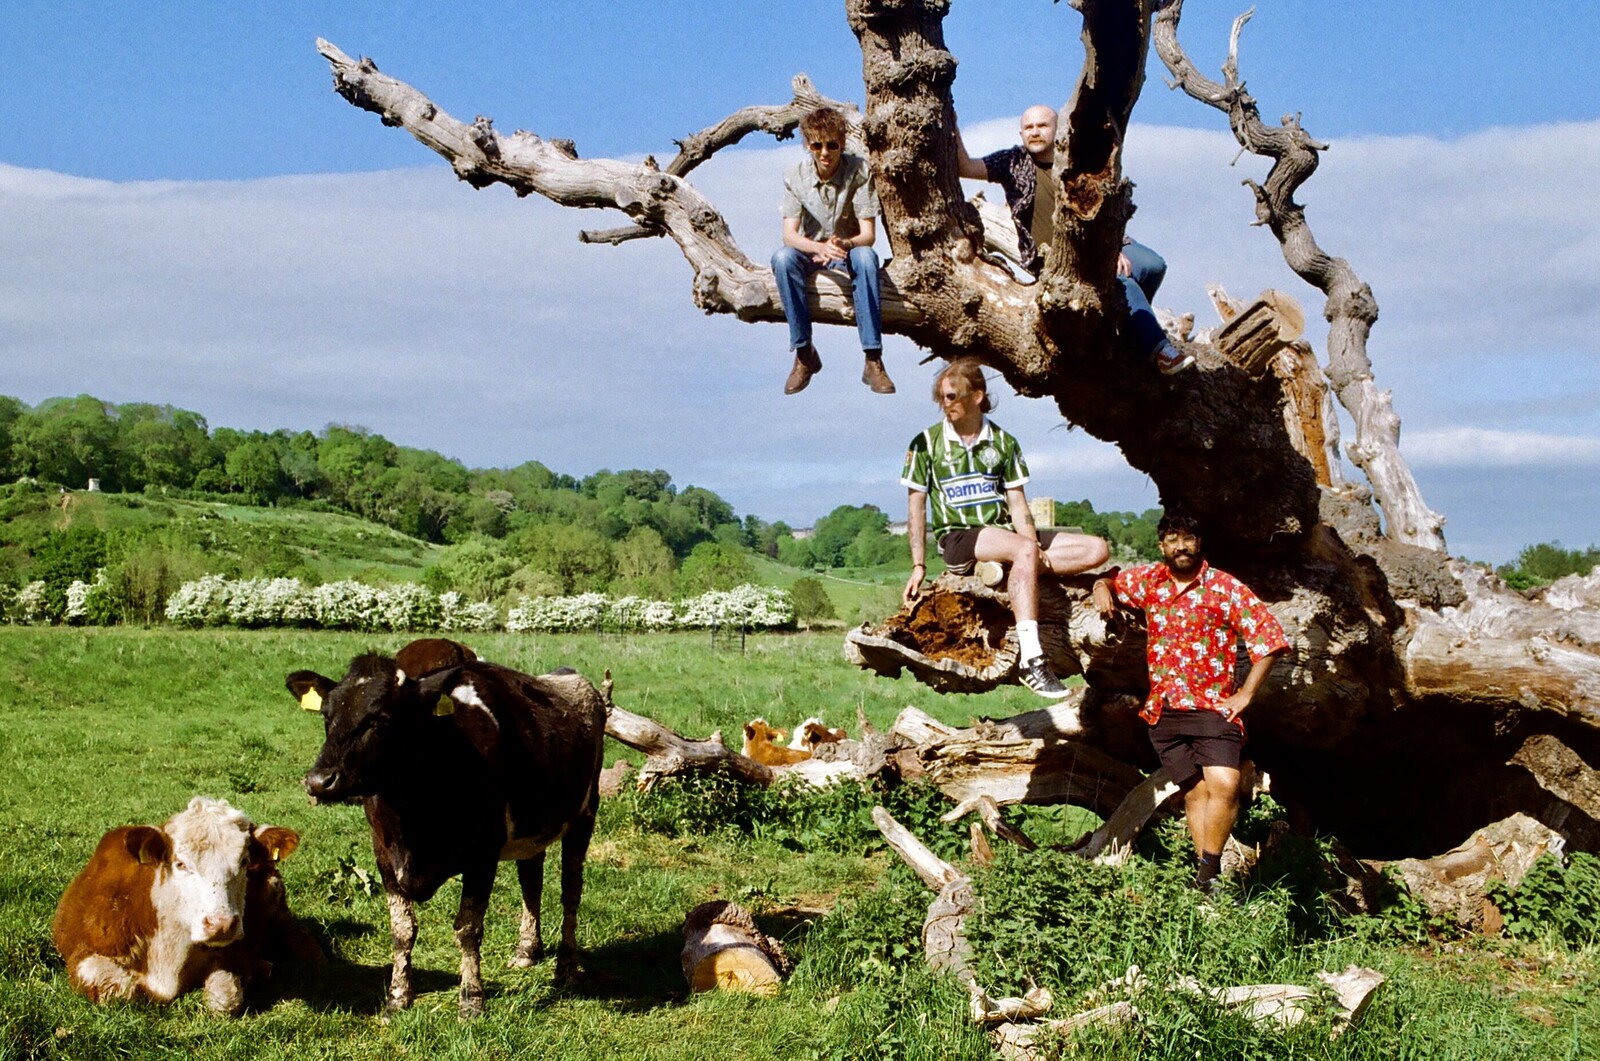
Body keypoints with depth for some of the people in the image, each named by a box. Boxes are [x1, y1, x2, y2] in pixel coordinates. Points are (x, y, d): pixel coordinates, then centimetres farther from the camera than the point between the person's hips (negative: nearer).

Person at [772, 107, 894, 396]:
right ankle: (804, 354, -25)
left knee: (866, 257, -36)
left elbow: (868, 234, -19)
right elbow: (789, 234, -19)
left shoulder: (859, 171, -16)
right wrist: (821, 248, -41)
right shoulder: (796, 176, -12)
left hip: (849, 250, -1)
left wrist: (844, 244, -43)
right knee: (782, 257, -33)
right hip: (811, 251, 1)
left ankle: (873, 360, -36)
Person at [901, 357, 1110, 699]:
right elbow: (916, 505, 1)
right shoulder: (927, 444, 1)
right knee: (1024, 551, -37)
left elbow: (1017, 504, 5)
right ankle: (1032, 661, -46)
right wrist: (918, 566, -7)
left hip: (1003, 532, 5)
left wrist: (1036, 552, -11)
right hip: (958, 539, -5)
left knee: (1096, 550, -10)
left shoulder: (1004, 442, 10)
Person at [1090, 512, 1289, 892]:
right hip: (1163, 710, 4)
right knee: (1195, 792, 8)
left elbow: (1270, 637, -8)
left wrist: (1245, 694, -9)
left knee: (1224, 785, -22)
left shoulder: (1225, 588, -6)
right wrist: (1102, 587, 2)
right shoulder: (1150, 580, 8)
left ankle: (1207, 872, -10)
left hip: (1212, 708, -4)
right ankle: (1206, 887, 13)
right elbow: (1112, 581, 27)